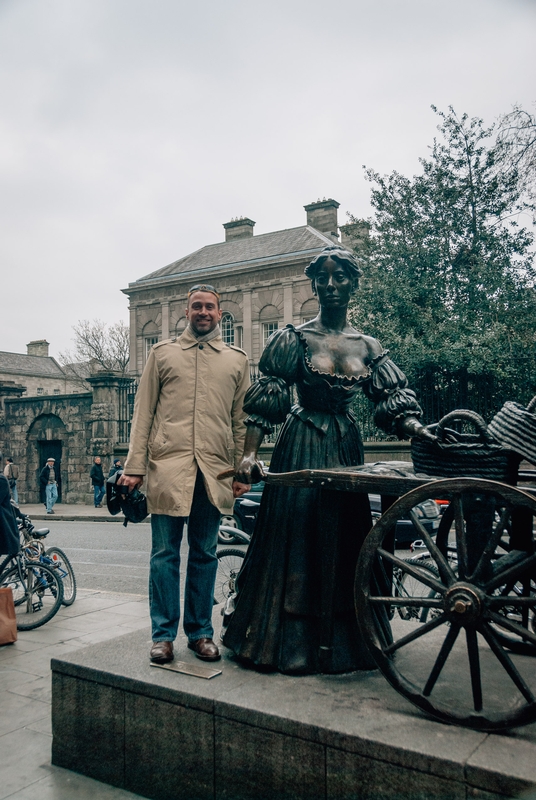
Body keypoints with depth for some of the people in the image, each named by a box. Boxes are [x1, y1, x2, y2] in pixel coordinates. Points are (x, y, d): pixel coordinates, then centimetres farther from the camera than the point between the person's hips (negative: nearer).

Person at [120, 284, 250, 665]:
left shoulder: (237, 359, 13)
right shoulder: (162, 353, 11)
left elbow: (242, 420, 12)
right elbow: (144, 413, 7)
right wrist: (134, 466, -1)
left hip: (214, 470, 1)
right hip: (168, 465, -1)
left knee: (205, 554, 9)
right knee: (165, 554, 2)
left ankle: (200, 631, 21)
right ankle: (163, 634, 13)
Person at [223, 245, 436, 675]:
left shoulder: (368, 346, 7)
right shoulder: (295, 338, -3)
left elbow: (395, 404, 2)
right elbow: (263, 403, -7)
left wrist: (425, 434, -16)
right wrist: (250, 453, -18)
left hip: (347, 447, 4)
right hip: (302, 446, -3)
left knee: (344, 541, 8)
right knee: (295, 538, 0)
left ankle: (342, 644, 23)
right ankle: (289, 644, 15)